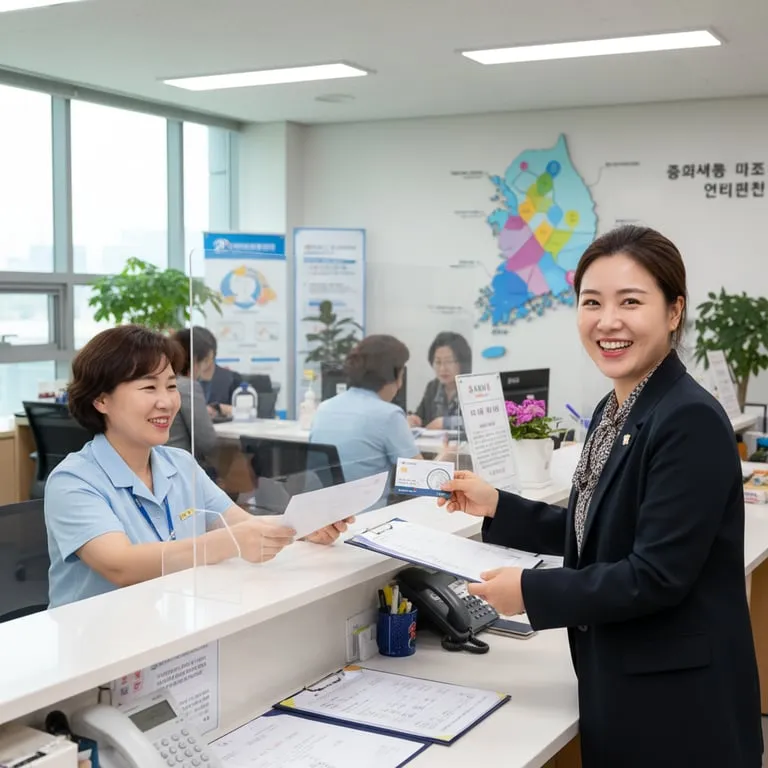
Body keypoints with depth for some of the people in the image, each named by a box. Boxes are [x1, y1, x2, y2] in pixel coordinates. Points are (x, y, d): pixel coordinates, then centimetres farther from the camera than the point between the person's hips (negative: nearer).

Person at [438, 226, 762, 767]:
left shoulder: (690, 421, -21)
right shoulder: (615, 411, 7)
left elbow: (657, 575, -24)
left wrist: (531, 592, -17)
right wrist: (496, 508, 7)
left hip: (680, 702, -8)